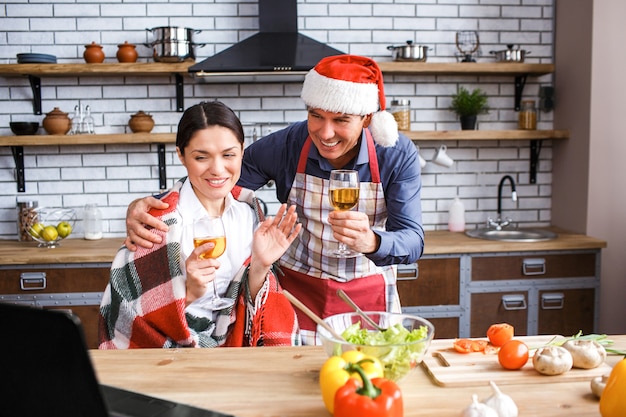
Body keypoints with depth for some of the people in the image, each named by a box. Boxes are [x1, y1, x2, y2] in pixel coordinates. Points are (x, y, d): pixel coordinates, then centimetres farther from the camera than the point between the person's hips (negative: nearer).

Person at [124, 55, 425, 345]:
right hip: (298, 290, 0)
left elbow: (412, 241, -21)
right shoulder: (284, 145, -16)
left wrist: (370, 242, -44)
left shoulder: (398, 155, -16)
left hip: (369, 297, 0)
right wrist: (146, 204, -33)